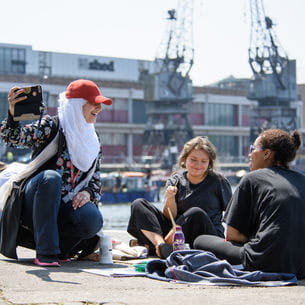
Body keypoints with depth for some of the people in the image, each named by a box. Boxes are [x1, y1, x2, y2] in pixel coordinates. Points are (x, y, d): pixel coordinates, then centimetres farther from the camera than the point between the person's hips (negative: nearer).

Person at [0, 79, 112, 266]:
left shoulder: (93, 143, 16)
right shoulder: (51, 126, -1)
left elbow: (95, 182, 16)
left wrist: (87, 193, -8)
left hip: (65, 207, 4)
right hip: (33, 202, -3)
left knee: (93, 219, -30)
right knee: (51, 177, -37)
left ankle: (59, 247, -1)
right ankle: (45, 252, -34)